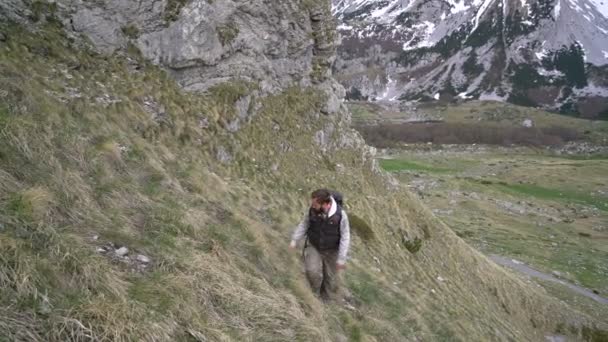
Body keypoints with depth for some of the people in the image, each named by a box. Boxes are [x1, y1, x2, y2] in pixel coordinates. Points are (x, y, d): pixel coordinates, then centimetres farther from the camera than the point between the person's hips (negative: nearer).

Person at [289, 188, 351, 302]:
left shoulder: (340, 214, -26)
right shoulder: (312, 210, -20)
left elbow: (345, 237, -17)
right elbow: (304, 225, 0)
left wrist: (341, 259, -16)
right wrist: (294, 240, -7)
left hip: (331, 251, -1)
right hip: (313, 247, 1)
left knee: (331, 278, 12)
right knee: (313, 272, -20)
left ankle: (326, 301, 37)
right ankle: (314, 294, 11)